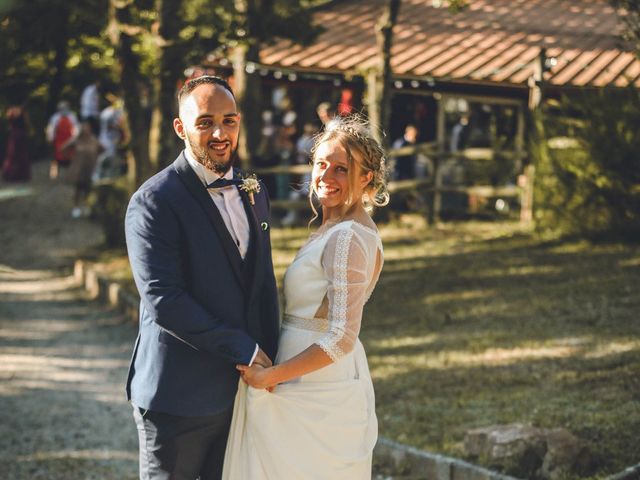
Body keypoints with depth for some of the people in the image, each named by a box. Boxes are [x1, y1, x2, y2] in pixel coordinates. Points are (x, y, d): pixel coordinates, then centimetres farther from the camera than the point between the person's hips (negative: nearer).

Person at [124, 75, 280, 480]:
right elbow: (162, 300, -21)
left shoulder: (253, 192, 10)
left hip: (242, 389, 6)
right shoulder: (154, 202, -14)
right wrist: (243, 348, -17)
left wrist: (269, 364, 7)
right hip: (179, 397, -6)